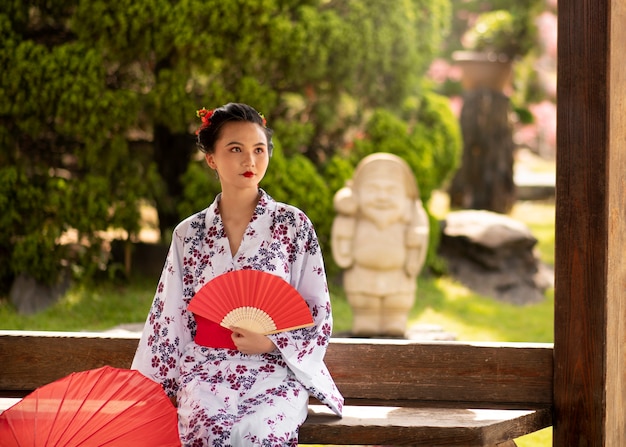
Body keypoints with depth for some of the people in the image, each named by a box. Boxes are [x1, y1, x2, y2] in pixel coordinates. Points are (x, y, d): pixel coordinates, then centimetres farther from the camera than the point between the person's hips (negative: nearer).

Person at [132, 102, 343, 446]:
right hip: (206, 370, 1)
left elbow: (318, 315, 3)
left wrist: (271, 343, -13)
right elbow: (168, 320, 11)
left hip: (276, 370, -1)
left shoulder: (293, 224, 3)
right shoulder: (188, 234, 8)